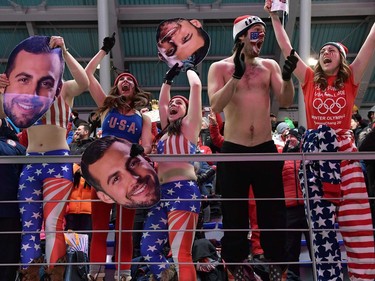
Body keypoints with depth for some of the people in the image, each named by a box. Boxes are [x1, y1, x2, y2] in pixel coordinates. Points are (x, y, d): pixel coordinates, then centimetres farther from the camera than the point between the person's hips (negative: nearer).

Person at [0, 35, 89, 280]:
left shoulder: (65, 90, 4)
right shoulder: (24, 93, 16)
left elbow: (84, 83, -17)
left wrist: (64, 52, -20)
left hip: (59, 163, -4)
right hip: (30, 164, 4)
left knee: (54, 224, -7)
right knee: (29, 225, 3)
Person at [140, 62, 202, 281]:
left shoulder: (189, 126, 5)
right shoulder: (168, 130, 24)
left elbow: (196, 86, 0)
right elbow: (162, 101, 36)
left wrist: (189, 68, 17)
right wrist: (170, 77, 37)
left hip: (183, 191, -8)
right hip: (163, 193, 8)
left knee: (181, 253, -13)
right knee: (149, 249, 6)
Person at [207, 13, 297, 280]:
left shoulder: (270, 66, 6)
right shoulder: (220, 67, -1)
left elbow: (286, 102, -5)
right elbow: (216, 105, -16)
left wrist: (287, 78, -24)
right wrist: (237, 75, -27)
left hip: (266, 148, 2)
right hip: (233, 151, -2)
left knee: (273, 213, 9)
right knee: (235, 215, 9)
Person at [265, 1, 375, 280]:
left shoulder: (351, 78, 10)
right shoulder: (310, 79, 13)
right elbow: (286, 47, 11)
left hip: (345, 150, -1)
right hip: (314, 151, 1)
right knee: (322, 224, 2)